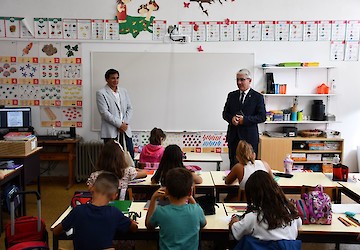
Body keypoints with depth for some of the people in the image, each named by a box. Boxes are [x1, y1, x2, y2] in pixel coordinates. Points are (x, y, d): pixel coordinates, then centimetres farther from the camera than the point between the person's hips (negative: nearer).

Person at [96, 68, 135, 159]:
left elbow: (129, 108, 12)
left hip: (125, 130, 5)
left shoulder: (123, 91, 15)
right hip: (111, 132, -5)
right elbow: (104, 113, -11)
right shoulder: (101, 93, -3)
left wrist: (125, 123, -4)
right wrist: (119, 124, -13)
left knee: (130, 156, 5)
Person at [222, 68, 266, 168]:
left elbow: (262, 117, -6)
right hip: (233, 136, 4)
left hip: (249, 137, -3)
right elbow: (225, 113, 13)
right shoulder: (231, 95, 11)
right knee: (233, 165, 8)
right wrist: (231, 118, -10)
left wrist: (245, 119, -16)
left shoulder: (257, 97, -1)